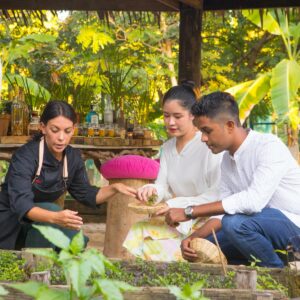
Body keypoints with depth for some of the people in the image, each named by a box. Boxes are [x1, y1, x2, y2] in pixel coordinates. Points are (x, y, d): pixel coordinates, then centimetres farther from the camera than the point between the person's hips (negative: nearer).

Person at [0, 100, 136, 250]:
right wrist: (55, 218, -55)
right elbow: (20, 203, -38)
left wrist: (114, 188, -12)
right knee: (52, 210, -31)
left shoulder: (73, 157, -5)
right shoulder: (25, 156, -26)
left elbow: (85, 194, 7)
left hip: (39, 221, 7)